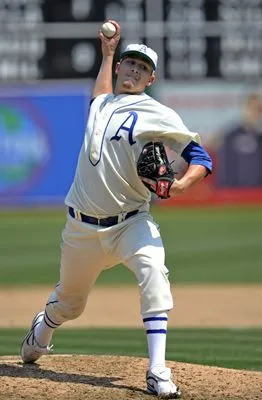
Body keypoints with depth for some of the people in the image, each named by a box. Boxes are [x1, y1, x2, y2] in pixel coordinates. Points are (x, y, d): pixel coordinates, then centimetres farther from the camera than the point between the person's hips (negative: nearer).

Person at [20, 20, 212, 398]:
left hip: (131, 222, -4)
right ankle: (41, 331, 53)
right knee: (69, 300, 17)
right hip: (82, 225, 4)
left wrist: (181, 184, -29)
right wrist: (107, 53, 42)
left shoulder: (157, 115, -6)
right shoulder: (100, 104, 12)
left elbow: (200, 156, -10)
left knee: (154, 272, -31)